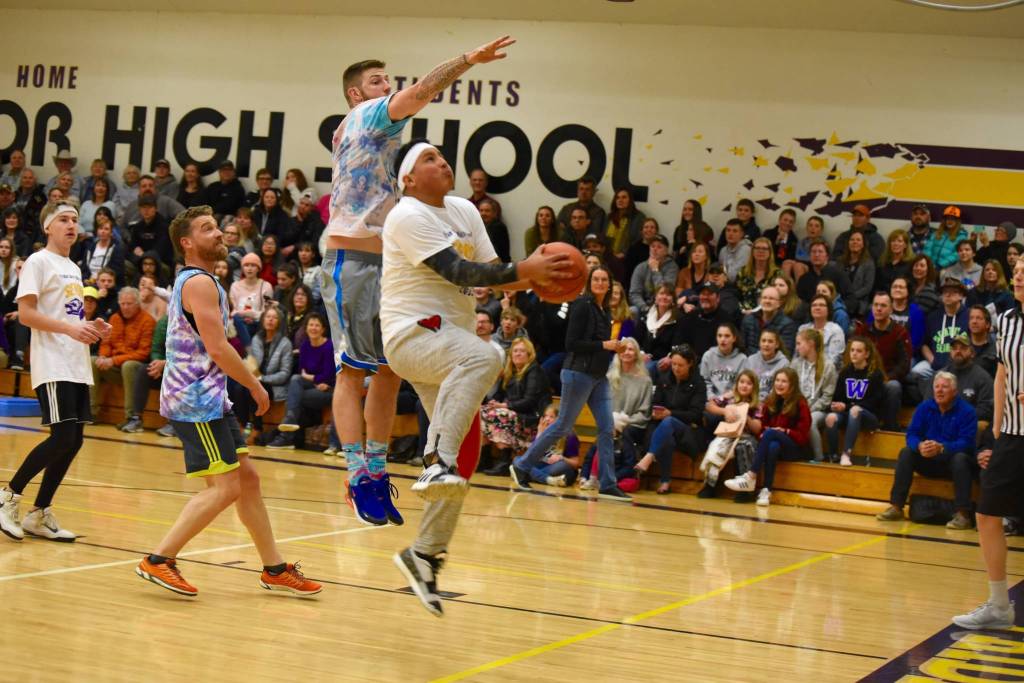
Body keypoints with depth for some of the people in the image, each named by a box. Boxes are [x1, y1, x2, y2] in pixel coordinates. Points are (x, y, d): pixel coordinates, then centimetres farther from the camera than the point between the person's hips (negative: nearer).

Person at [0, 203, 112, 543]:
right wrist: (70, 328, -23)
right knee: (62, 437, -16)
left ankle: (39, 514, 12)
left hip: (78, 367, 8)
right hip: (52, 365, -8)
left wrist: (91, 328, 9)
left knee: (73, 441, 4)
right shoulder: (38, 262, -4)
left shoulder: (73, 269, 20)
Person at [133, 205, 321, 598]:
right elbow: (217, 348, -20)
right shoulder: (200, 283, -13)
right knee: (225, 488, -11)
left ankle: (274, 569, 16)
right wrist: (256, 386, -9)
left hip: (209, 398, 10)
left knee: (246, 477, 11)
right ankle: (158, 560, -8)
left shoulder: (191, 281, 19)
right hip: (197, 401, -10)